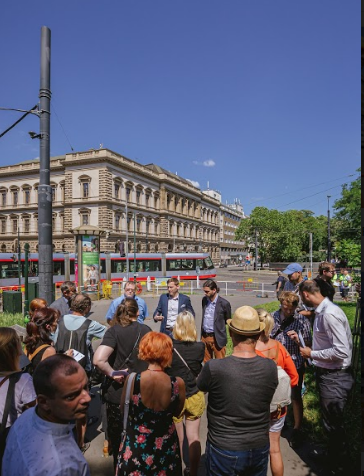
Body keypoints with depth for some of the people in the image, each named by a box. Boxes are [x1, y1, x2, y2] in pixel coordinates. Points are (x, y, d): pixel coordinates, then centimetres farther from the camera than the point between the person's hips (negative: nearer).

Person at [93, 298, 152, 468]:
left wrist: (112, 374, -14)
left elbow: (98, 360, -28)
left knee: (118, 442, 19)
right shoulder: (146, 330, -4)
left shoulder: (114, 331, -15)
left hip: (118, 395, -3)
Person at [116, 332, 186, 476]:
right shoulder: (178, 384, -23)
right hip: (166, 449, 1)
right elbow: (176, 413, -3)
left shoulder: (132, 379, -25)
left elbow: (123, 408, -5)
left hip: (135, 448, -1)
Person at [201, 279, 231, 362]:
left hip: (217, 338, -5)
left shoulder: (224, 303, -13)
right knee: (206, 362, 16)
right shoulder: (204, 300, 3)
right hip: (204, 336, 5)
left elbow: (228, 321, 0)